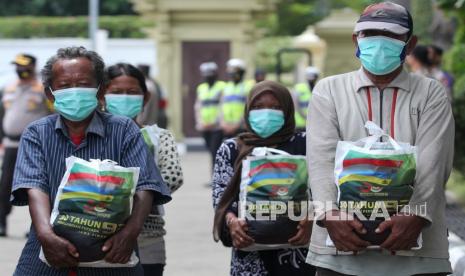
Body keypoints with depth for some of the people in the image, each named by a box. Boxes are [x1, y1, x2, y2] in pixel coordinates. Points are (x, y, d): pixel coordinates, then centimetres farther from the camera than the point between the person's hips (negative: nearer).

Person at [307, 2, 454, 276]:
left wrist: (415, 216, -22)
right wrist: (330, 214, -19)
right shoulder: (329, 90, 11)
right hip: (342, 245, 1)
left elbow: (432, 163, -5)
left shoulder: (431, 94, 9)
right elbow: (322, 159, -2)